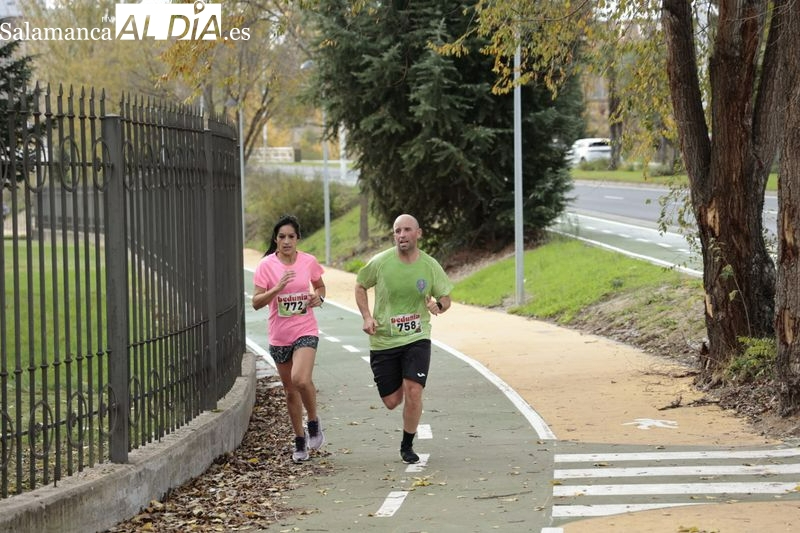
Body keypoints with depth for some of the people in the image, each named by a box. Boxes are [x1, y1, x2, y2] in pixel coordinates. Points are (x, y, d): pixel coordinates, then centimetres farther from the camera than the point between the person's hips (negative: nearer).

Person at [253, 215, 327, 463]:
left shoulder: (309, 261, -2)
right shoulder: (266, 265, -6)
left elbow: (320, 286, 17)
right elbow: (256, 302, -11)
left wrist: (318, 297, -5)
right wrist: (277, 289, -26)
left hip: (305, 331, -1)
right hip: (279, 336, 1)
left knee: (300, 379, -25)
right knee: (290, 390, 11)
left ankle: (314, 421, 1)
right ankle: (300, 439, 28)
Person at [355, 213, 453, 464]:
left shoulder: (430, 266, -5)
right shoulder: (380, 262, -8)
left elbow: (446, 297, 8)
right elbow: (360, 286, 9)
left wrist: (438, 306, -16)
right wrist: (367, 317, -5)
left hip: (417, 339, 0)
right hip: (383, 340, 0)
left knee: (413, 392, -16)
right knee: (392, 401, 5)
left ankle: (407, 446, 6)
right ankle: (399, 384, 45)